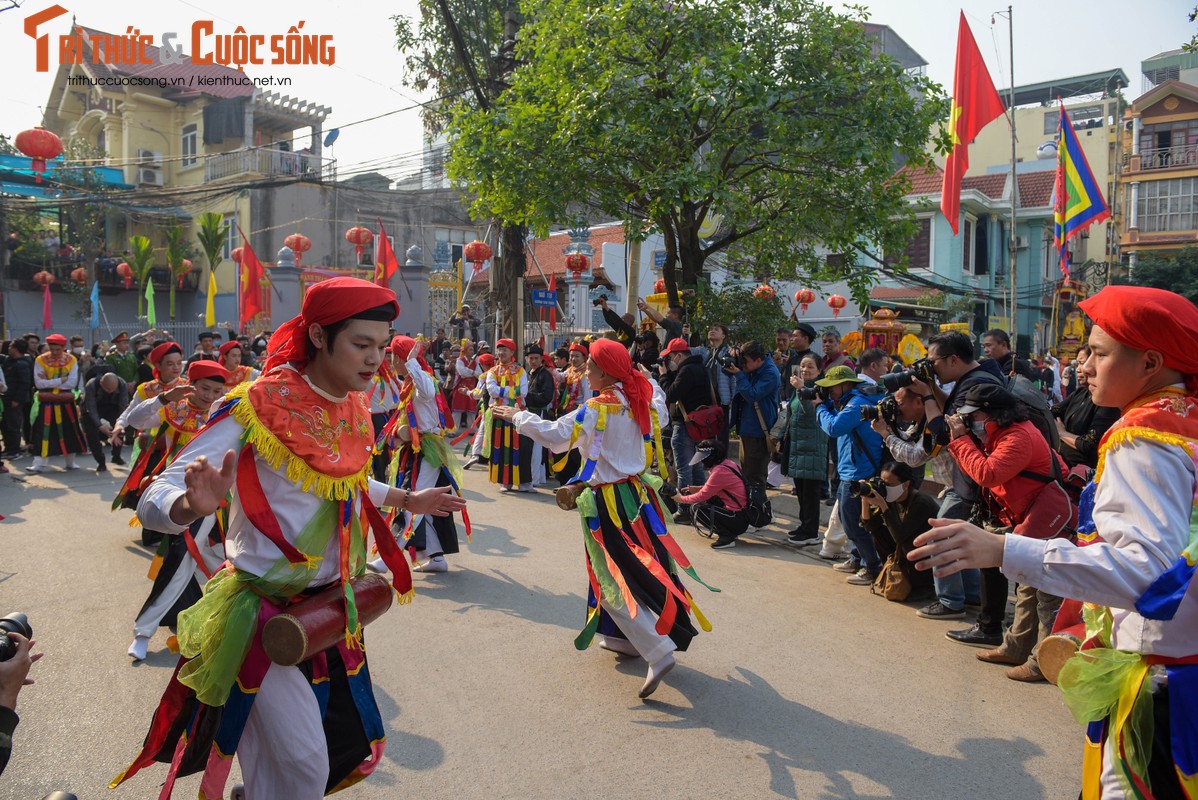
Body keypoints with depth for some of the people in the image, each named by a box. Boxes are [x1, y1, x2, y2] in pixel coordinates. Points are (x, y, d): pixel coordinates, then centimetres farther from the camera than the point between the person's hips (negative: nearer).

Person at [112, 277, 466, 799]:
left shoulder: (354, 409, 1)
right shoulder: (256, 407, -20)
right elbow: (153, 501, -23)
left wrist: (405, 500, 18)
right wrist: (192, 505, -44)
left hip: (332, 607, 7)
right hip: (266, 612, -7)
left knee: (354, 747, 18)